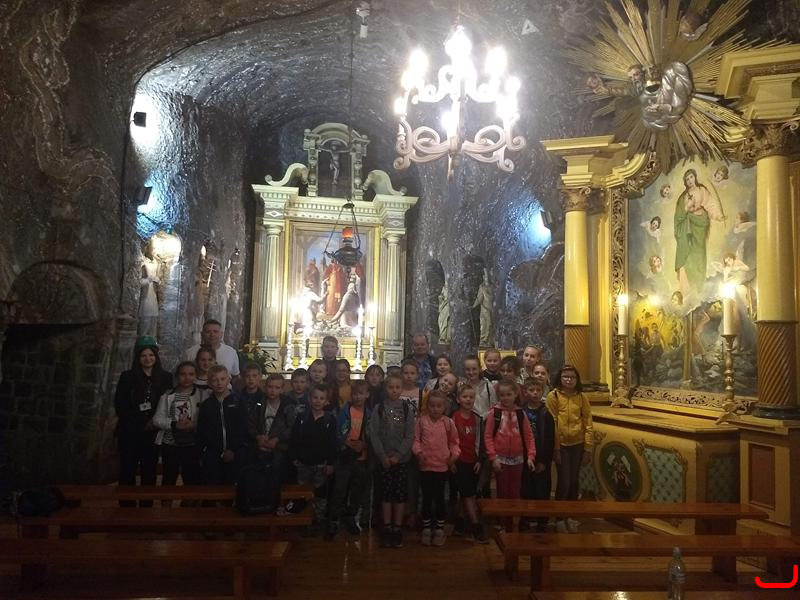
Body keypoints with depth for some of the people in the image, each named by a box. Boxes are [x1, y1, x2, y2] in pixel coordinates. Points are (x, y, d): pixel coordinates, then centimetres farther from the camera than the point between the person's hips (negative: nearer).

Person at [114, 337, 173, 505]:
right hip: (130, 432, -1)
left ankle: (147, 506, 15)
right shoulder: (127, 377, 1)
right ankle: (126, 506, 9)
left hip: (153, 433, 1)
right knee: (127, 471, 0)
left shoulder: (165, 378, 4)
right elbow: (120, 406, -3)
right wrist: (142, 423, -8)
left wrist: (155, 421, -7)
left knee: (149, 472, 6)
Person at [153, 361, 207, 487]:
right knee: (168, 481, 15)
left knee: (192, 481, 5)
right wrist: (174, 424, -17)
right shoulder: (168, 395, 5)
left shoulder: (203, 394, 0)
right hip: (170, 445, 2)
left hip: (192, 445, -2)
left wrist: (194, 425, -23)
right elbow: (157, 419, -1)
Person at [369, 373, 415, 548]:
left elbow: (410, 435, -4)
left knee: (401, 493, 3)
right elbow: (373, 434, -3)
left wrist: (398, 455, -12)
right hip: (384, 459, 0)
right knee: (386, 493, 4)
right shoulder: (379, 409, 0)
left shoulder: (406, 409, 0)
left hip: (402, 458, 0)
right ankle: (386, 528, 13)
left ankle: (397, 528, 13)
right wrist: (383, 456, -11)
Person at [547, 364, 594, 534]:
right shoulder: (553, 396, -10)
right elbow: (551, 424, -10)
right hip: (561, 445, -3)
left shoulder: (582, 397, -1)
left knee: (574, 481, 10)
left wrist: (588, 449, -2)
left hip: (577, 444, 3)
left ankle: (570, 516, 27)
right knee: (564, 482, -2)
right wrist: (555, 449, -11)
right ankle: (559, 518, 15)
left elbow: (588, 424, 1)